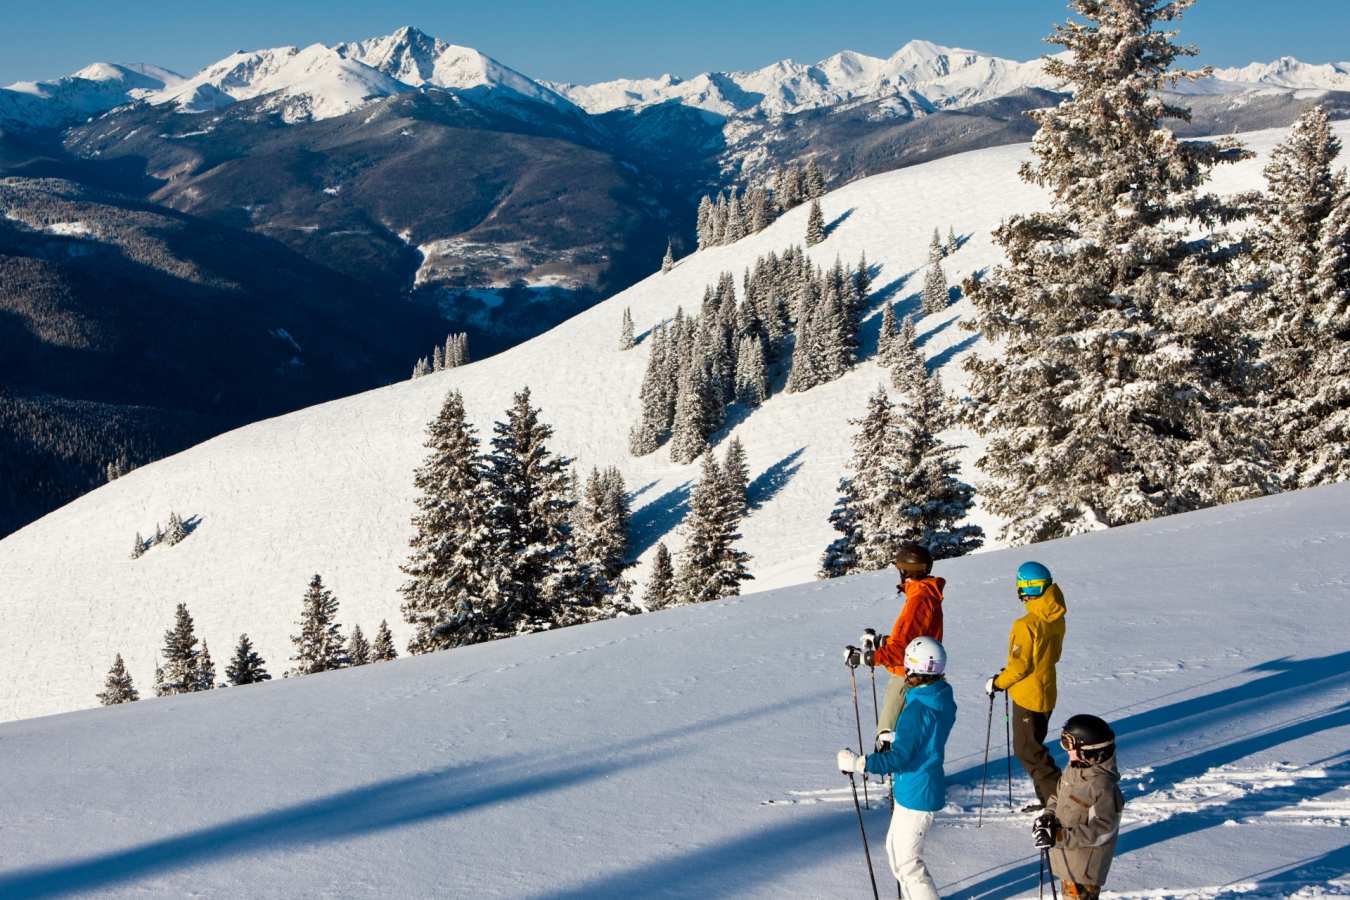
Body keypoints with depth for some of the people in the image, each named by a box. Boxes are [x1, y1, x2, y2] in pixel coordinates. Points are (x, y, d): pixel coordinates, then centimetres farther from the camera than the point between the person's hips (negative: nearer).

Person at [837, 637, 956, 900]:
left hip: (916, 796, -9)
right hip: (914, 790, 9)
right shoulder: (944, 698, 1)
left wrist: (857, 762, -26)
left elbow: (898, 759, -28)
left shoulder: (918, 710, -26)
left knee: (907, 860, 3)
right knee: (895, 847, 23)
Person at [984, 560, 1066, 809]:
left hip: (1028, 695, -8)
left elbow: (1019, 667, -22)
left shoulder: (1026, 625, -25)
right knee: (1034, 746, 19)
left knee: (1027, 751, 2)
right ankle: (1047, 797, 23)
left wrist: (997, 683, -6)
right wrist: (1009, 673, 17)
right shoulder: (1056, 619, 1)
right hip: (1046, 693, 8)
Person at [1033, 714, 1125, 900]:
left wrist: (1059, 837, -29)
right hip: (1067, 857, 9)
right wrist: (1048, 816, -5)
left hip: (1085, 865, -9)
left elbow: (1101, 831, -27)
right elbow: (1057, 796, 16)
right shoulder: (1073, 770, 0)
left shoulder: (1103, 787, -27)